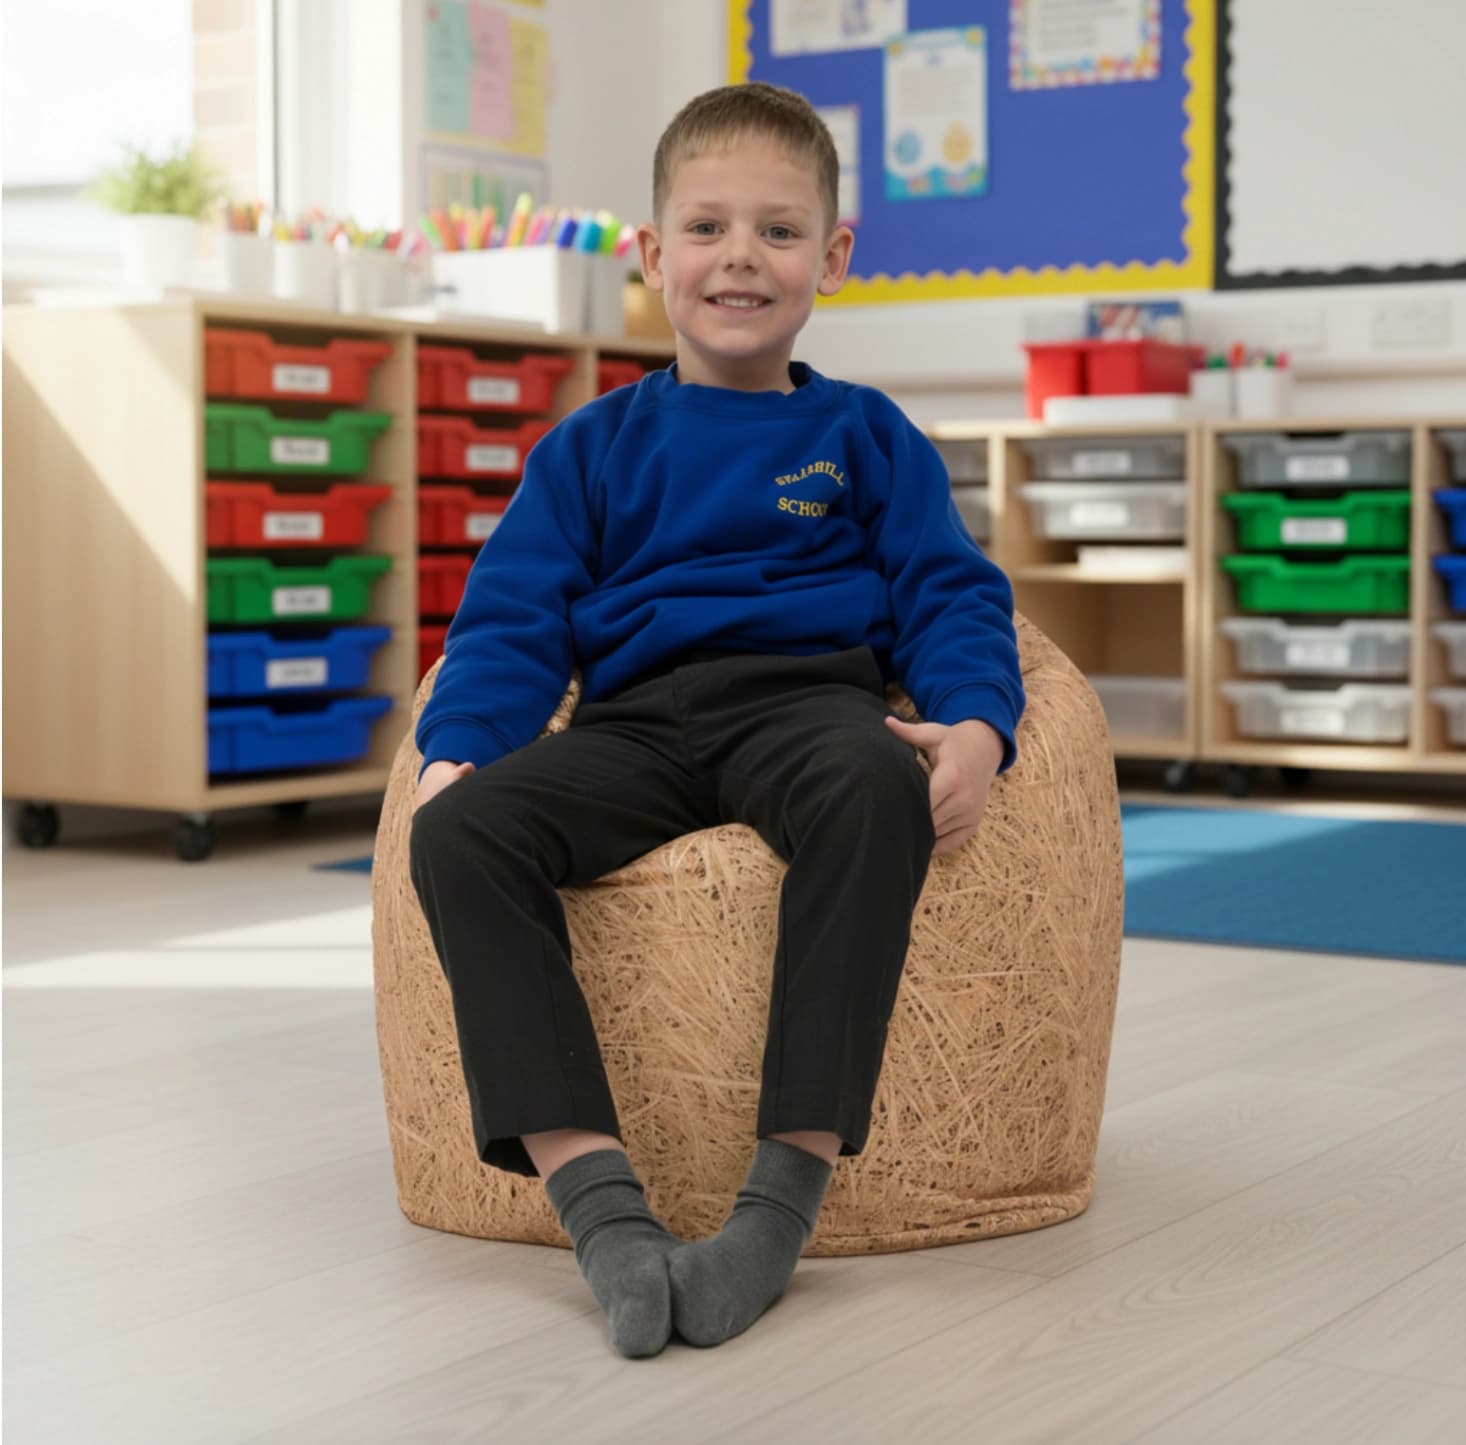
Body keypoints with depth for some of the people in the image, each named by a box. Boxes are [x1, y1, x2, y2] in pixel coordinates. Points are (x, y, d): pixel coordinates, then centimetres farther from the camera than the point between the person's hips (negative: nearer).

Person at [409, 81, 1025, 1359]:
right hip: (637, 719, 2)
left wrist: (974, 729, -11)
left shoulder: (864, 434, 19)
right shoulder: (593, 446, 21)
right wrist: (456, 751, -6)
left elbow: (950, 594, 11)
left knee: (877, 788, -40)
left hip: (807, 695, -2)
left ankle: (792, 1182, -38)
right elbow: (513, 618, 14)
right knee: (458, 830, -29)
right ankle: (596, 1193, -34)